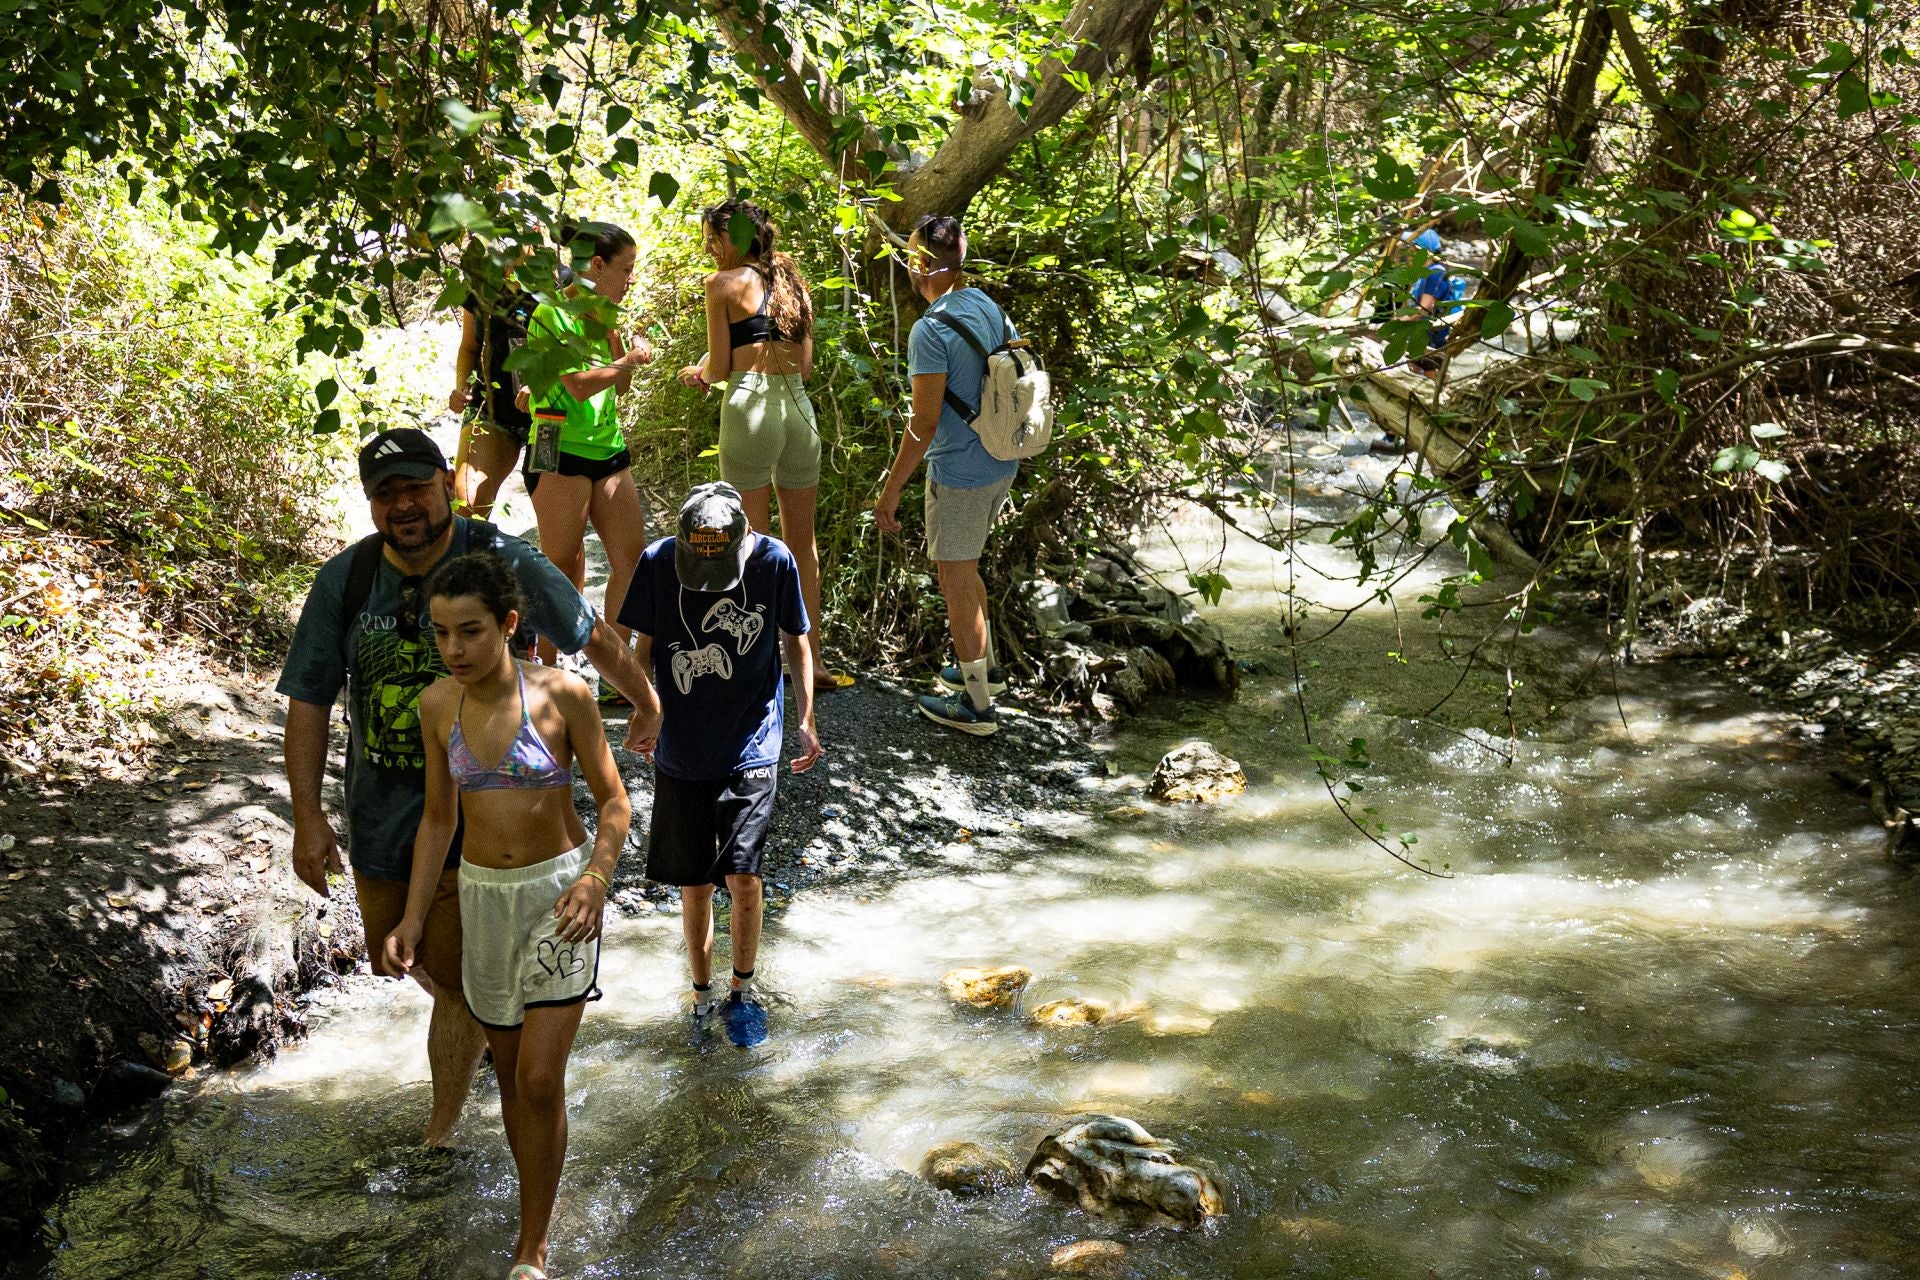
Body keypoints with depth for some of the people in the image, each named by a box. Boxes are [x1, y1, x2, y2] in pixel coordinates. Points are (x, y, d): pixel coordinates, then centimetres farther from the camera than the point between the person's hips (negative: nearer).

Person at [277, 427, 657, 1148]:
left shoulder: (503, 564, -14)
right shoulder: (343, 581, -6)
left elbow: (596, 639, 1)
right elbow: (309, 702, -1)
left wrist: (647, 703, 15)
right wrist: (307, 816, -7)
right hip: (379, 811, 4)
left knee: (456, 980, 0)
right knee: (394, 960, 19)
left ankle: (442, 1135, 19)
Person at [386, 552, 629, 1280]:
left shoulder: (563, 694, -16)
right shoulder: (437, 706, -4)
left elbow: (613, 799, -8)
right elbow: (438, 818, 6)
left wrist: (597, 878, -25)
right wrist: (413, 917, -1)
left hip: (558, 891, -4)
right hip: (483, 893, 4)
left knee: (540, 1079, -8)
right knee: (508, 1069, 14)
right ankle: (539, 1211, 33)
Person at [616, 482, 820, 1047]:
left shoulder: (774, 560, -10)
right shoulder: (657, 563, -9)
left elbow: (795, 640, 5)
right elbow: (644, 645, 5)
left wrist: (806, 719, 4)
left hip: (751, 749, -1)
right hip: (681, 752, 1)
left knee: (742, 876, -6)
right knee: (694, 884, 8)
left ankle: (743, 989, 18)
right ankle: (703, 994, 27)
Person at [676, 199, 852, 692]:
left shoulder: (724, 283, -1)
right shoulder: (792, 281, 16)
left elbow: (719, 368, -3)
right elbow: (805, 367, 15)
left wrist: (697, 371, 18)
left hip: (749, 408, -6)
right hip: (799, 408, 6)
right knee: (802, 540, 12)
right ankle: (810, 659, 16)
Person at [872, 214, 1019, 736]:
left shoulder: (930, 331, -21)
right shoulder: (989, 307, 4)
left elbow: (924, 423, -22)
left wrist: (891, 489, -15)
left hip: (958, 473, -8)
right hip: (1000, 464, 9)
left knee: (956, 581, 4)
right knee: (963, 569, 25)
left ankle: (975, 705, 13)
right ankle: (984, 667, 39)